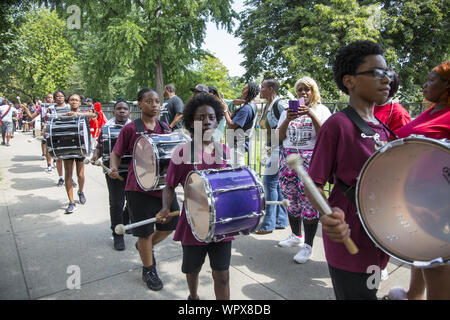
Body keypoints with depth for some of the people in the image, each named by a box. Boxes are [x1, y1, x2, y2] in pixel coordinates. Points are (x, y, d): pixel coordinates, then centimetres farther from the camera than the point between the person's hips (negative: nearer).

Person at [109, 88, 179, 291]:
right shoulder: (131, 129, -6)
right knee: (145, 232, 6)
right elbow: (116, 153, 0)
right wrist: (113, 169, -18)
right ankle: (148, 271, 28)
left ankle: (146, 247, 42)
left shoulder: (165, 127, 7)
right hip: (140, 187, -5)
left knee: (171, 225, 14)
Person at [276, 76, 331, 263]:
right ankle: (295, 236, 27)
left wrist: (311, 114, -16)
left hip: (311, 158, -4)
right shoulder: (288, 110, 14)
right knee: (292, 199, 9)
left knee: (309, 200, -7)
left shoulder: (321, 110, 6)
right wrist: (288, 119, -7)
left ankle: (308, 246, 3)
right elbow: (280, 137, 8)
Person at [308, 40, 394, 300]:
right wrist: (328, 213, -35)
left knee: (370, 290, 24)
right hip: (349, 241, -8)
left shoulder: (382, 128, 7)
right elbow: (314, 183, -18)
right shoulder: (339, 124, -17)